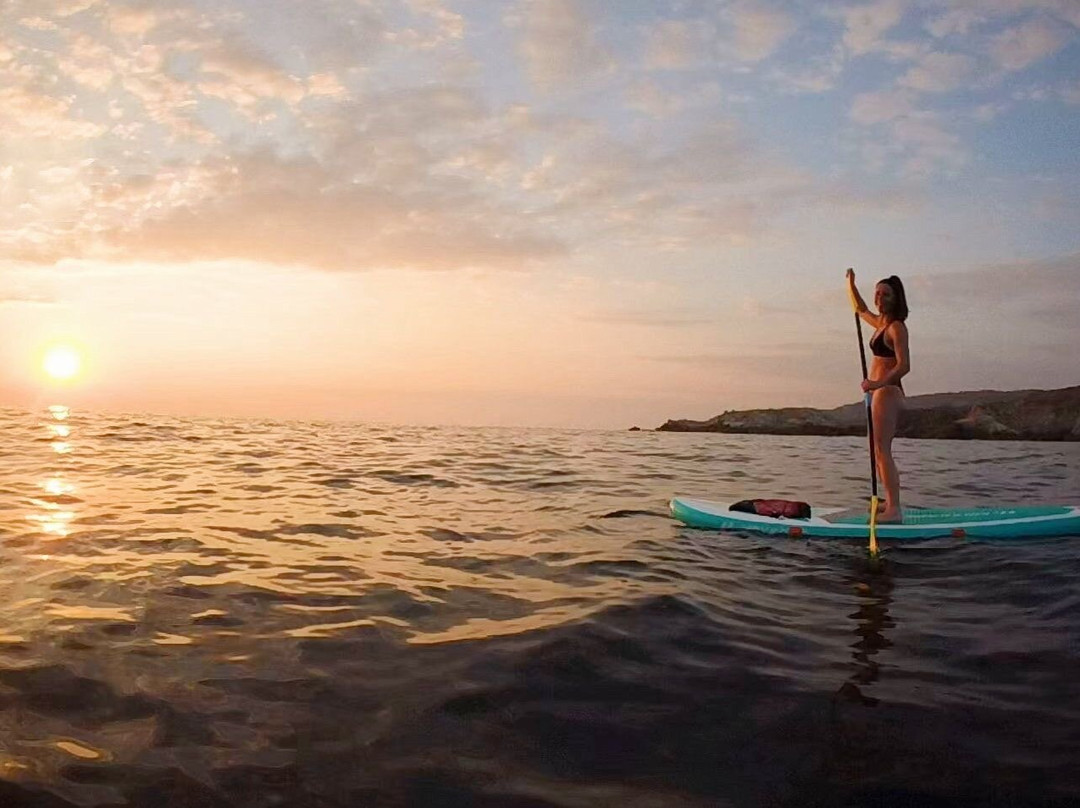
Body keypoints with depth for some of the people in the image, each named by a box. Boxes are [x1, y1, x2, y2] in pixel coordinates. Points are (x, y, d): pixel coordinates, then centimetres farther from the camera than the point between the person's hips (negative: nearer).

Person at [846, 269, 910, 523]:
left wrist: (879, 383, -32)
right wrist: (851, 284, 27)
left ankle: (894, 509, -17)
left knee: (882, 451, -14)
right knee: (880, 452, 12)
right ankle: (890, 503, 19)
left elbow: (904, 365, -20)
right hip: (880, 392, 10)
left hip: (887, 392, -10)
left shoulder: (896, 327, -11)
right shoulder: (880, 323, 15)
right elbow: (860, 310, 36)